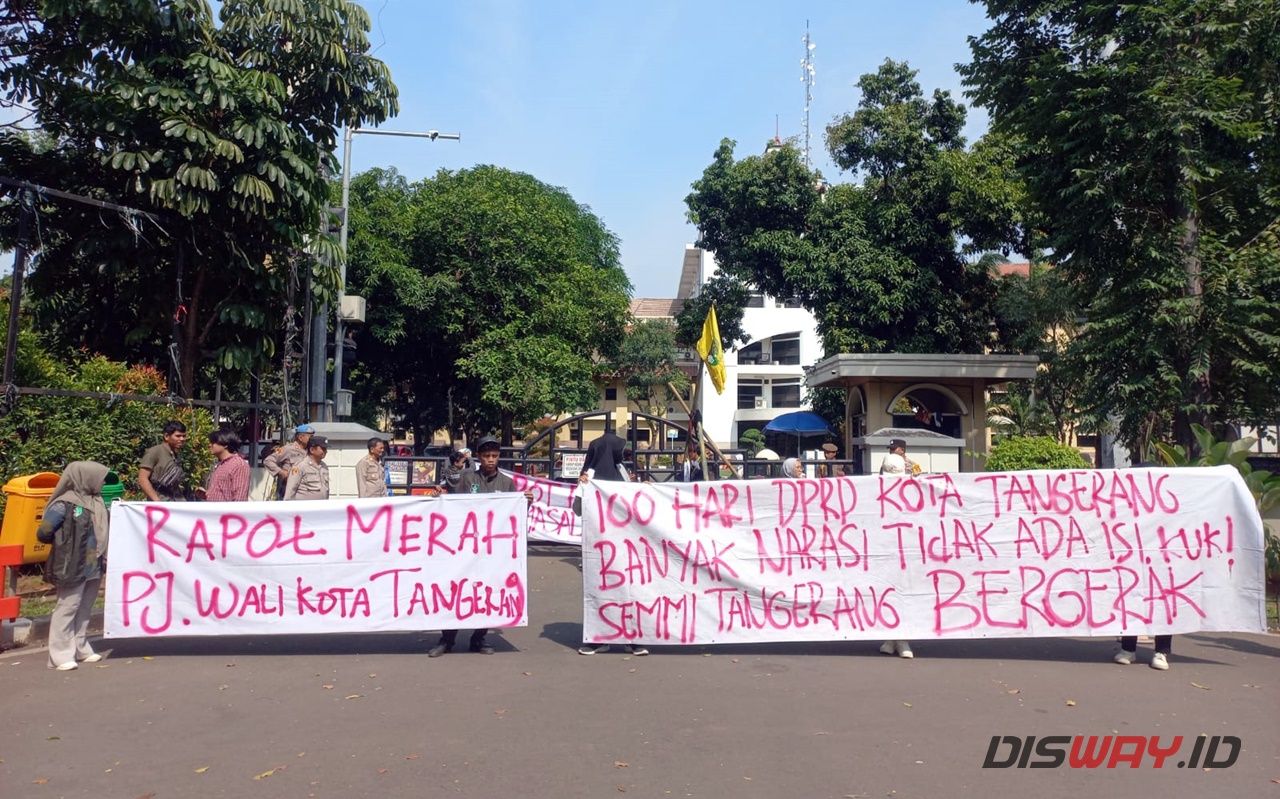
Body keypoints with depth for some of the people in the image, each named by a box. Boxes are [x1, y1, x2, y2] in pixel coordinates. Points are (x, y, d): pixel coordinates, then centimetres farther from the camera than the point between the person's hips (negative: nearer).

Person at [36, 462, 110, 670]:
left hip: (93, 566, 7)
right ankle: (61, 655, 6)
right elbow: (43, 534, -11)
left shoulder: (95, 502, 9)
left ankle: (81, 649, 24)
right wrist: (63, 543, 3)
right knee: (67, 608, -1)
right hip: (73, 567, -7)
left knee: (85, 609, 14)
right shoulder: (64, 504, -13)